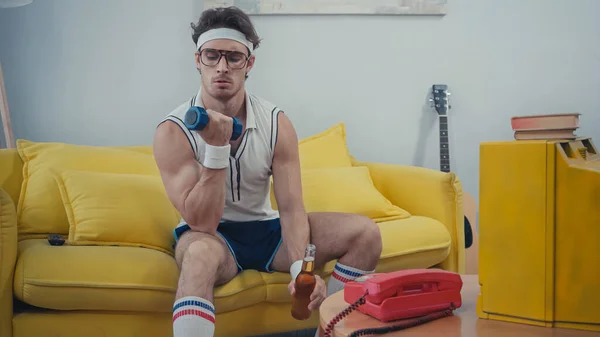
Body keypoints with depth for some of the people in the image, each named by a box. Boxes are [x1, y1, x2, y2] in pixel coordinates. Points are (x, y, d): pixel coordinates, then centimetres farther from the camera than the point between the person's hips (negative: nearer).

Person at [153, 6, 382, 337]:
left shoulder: (277, 123, -8)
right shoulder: (173, 130, -17)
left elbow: (291, 208, -13)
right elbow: (202, 223, -22)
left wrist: (301, 269, -32)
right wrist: (217, 148, -33)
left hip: (266, 229, 4)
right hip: (209, 234, -4)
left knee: (365, 233, -13)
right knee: (201, 252, -42)